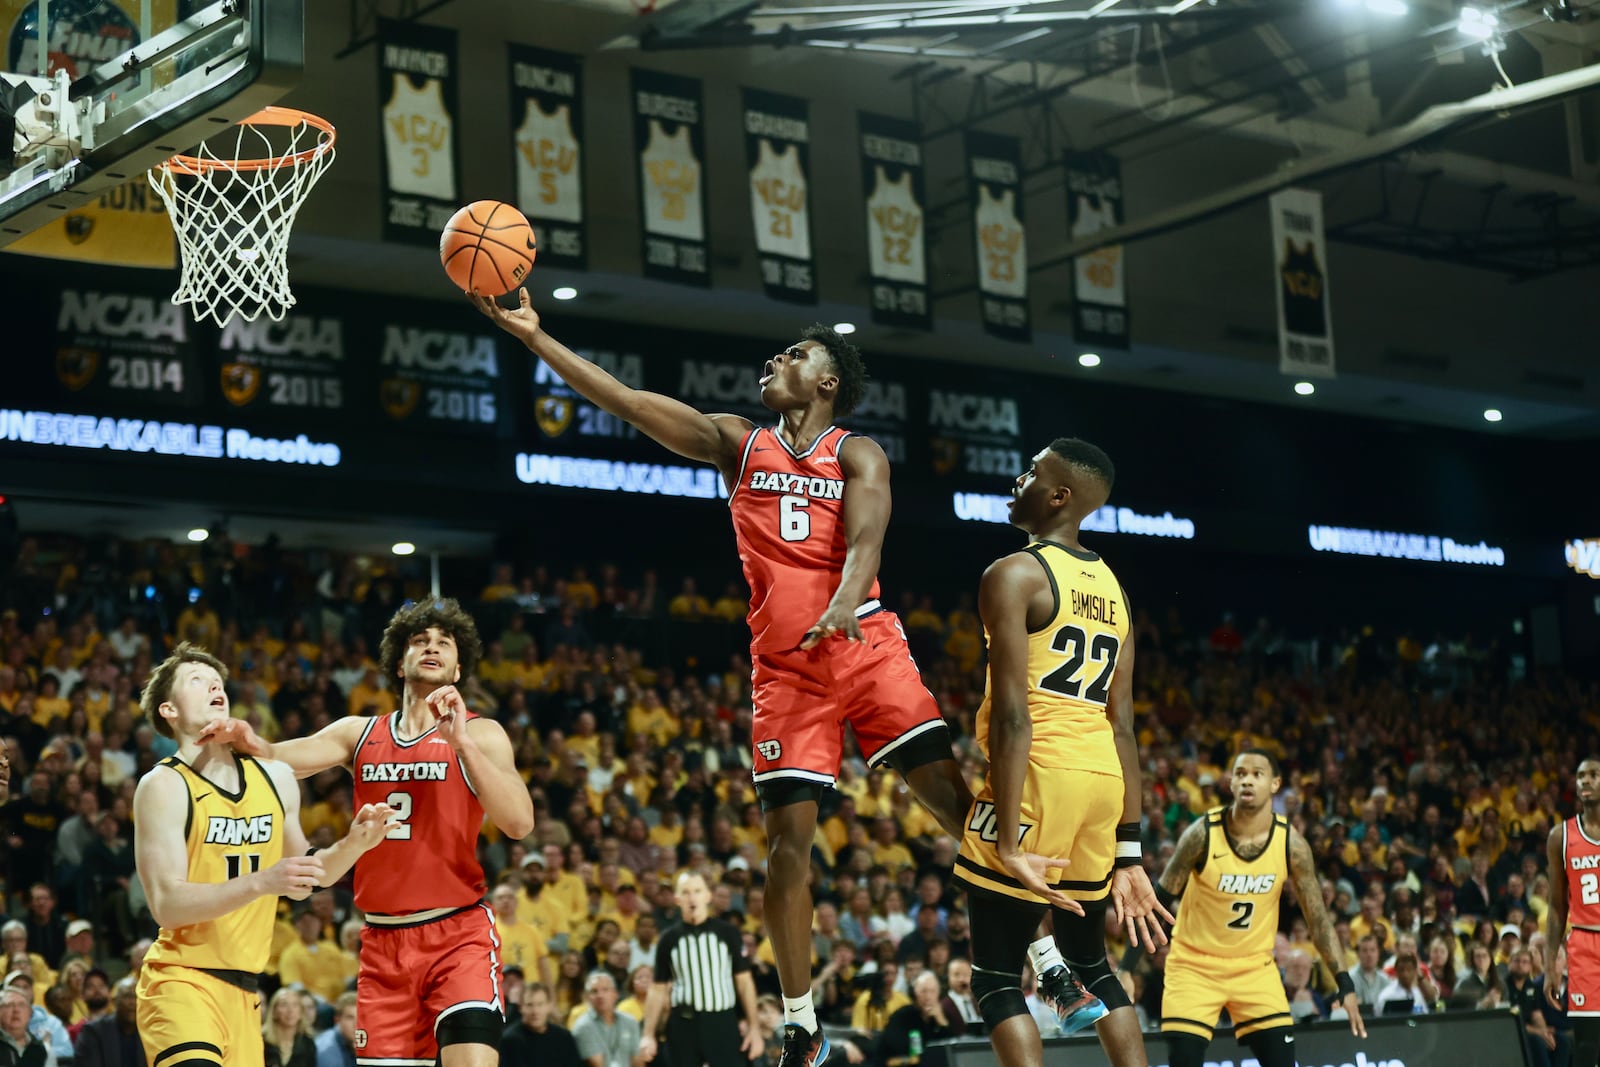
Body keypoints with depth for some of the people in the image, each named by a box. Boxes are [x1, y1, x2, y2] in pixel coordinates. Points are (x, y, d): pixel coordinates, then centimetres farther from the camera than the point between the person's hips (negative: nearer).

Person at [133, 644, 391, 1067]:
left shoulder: (276, 779, 9)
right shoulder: (164, 786, -8)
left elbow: (301, 883, 22)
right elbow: (166, 904, -18)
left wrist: (354, 844, 4)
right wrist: (261, 882, -28)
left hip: (243, 989, 6)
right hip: (181, 981, -6)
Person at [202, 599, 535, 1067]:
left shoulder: (481, 734, 1)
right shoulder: (359, 734, 12)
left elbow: (520, 823, -14)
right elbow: (284, 759, -1)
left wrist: (462, 743, -23)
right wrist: (248, 742, -23)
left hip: (457, 934, -4)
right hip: (382, 940, 4)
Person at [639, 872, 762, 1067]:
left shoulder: (728, 932, 2)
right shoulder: (669, 939, 5)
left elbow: (744, 981, 5)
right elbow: (658, 989, 8)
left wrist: (754, 1027, -2)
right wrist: (648, 1035, 1)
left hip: (722, 1022, -1)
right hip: (683, 1025, 1)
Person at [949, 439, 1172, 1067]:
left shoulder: (1015, 574, -7)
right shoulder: (1112, 589, 16)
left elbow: (1012, 717, -15)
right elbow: (1122, 727, 13)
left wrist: (1008, 843, -18)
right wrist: (1128, 854, 14)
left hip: (1040, 777, -7)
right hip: (1103, 783, 8)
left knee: (996, 977, 0)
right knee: (1090, 964, 21)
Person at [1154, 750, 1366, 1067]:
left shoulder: (1290, 843, -10)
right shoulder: (1203, 834, -17)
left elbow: (1318, 918, -3)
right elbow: (1159, 900, -11)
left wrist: (1345, 984, -8)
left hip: (1255, 967, 2)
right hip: (1194, 965, -2)